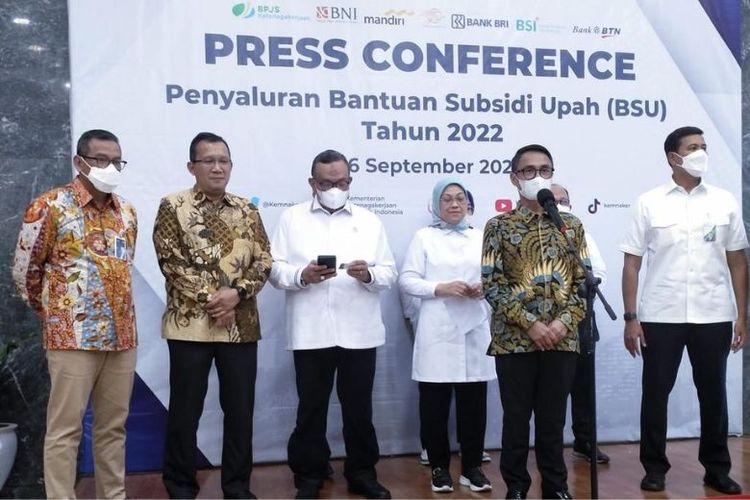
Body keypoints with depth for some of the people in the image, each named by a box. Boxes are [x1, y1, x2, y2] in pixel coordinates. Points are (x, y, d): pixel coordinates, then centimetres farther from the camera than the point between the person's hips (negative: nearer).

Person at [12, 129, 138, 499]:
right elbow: (24, 271, 1)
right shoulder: (50, 206, -7)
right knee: (65, 429, 2)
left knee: (113, 426, 13)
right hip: (73, 337, -5)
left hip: (122, 335, 6)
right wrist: (53, 314, 10)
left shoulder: (127, 212, 10)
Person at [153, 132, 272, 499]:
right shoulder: (172, 206, -1)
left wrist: (236, 293, -13)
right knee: (185, 410, 6)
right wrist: (210, 300, -13)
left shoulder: (247, 210, 9)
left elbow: (263, 261, 4)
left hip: (241, 325, 3)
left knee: (240, 410, 9)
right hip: (190, 324, -3)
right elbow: (171, 263, -8)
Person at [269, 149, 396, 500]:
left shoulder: (370, 221, 11)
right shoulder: (292, 218, 8)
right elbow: (275, 269, 0)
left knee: (359, 407, 9)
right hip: (310, 333, -1)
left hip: (359, 332, 1)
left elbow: (389, 274, 6)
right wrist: (301, 275, -19)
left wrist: (369, 274, -15)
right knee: (311, 407, 8)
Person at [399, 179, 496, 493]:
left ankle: (472, 467, 18)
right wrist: (440, 288, -15)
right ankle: (439, 467, 17)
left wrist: (485, 287, -9)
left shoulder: (481, 237, 14)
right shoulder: (424, 237, 5)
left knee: (474, 403, 5)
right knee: (435, 404, 3)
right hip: (437, 330, -2)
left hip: (474, 329, 2)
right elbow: (407, 279, -2)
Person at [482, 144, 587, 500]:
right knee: (516, 417, 7)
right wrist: (529, 324, -13)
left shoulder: (571, 225, 8)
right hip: (514, 339, -2)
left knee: (553, 417, 11)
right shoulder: (499, 226, 0)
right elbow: (492, 284, -6)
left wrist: (565, 321, -9)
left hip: (561, 338, 2)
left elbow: (584, 281, 6)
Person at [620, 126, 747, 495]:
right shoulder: (649, 203, 0)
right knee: (655, 393, 5)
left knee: (713, 393, 11)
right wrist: (631, 318, -6)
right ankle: (655, 467, 19)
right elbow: (631, 263, -1)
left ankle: (717, 469, 25)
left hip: (714, 316, 2)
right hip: (660, 316, -2)